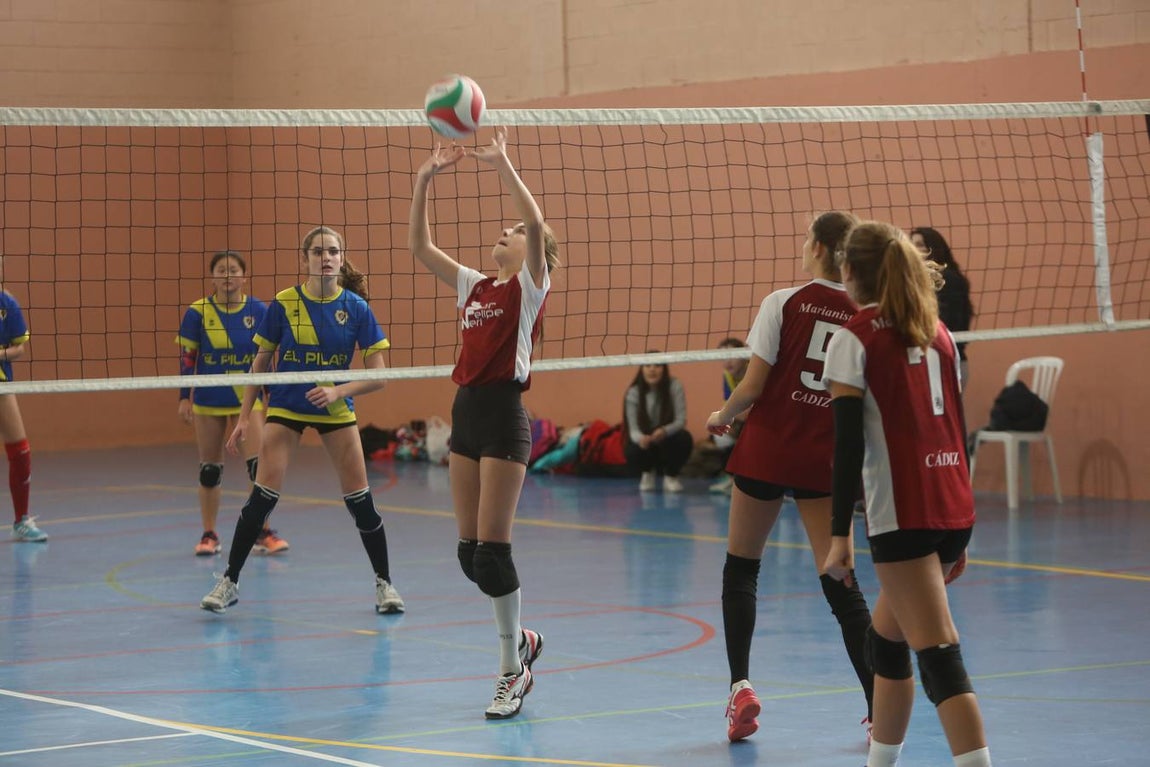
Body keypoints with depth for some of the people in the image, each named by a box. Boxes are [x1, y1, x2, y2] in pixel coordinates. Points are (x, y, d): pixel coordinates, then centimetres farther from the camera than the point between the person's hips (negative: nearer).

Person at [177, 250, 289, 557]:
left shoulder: (259, 311, -2)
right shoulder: (197, 312, -5)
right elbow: (187, 358, -1)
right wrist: (185, 398, -5)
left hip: (248, 399, 0)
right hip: (208, 401, 0)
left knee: (259, 465, -10)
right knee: (209, 471, 7)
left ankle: (263, 533, -1)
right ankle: (209, 535, 18)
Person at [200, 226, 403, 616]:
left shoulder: (356, 307, -9)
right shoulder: (284, 303, -8)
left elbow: (377, 374, -10)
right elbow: (260, 363, 2)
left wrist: (339, 391, -25)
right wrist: (245, 416, -1)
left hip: (335, 409, 0)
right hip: (285, 406, 0)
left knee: (359, 499, -1)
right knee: (263, 496, -9)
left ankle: (384, 583, 14)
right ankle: (229, 581, 2)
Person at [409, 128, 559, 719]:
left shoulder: (531, 285, 0)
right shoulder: (475, 287, 17)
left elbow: (536, 224, -19)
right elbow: (419, 246, 15)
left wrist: (503, 166, -22)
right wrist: (424, 180, 6)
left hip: (504, 415, -7)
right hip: (466, 411, 7)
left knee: (492, 546, -9)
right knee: (469, 549, 6)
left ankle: (512, 671, 0)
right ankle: (520, 640, 26)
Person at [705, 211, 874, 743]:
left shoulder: (784, 303, -8)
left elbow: (754, 385, -9)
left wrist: (721, 416, 9)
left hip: (767, 449, -2)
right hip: (826, 458, 3)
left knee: (741, 569, 14)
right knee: (840, 583, 4)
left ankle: (740, 686, 3)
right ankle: (880, 707, -2)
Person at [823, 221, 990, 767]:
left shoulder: (855, 338, -5)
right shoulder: (938, 333, 14)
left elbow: (849, 442, -11)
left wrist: (841, 534, -10)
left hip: (902, 513, -7)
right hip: (954, 510, 7)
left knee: (939, 656, -11)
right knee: (887, 639, 22)